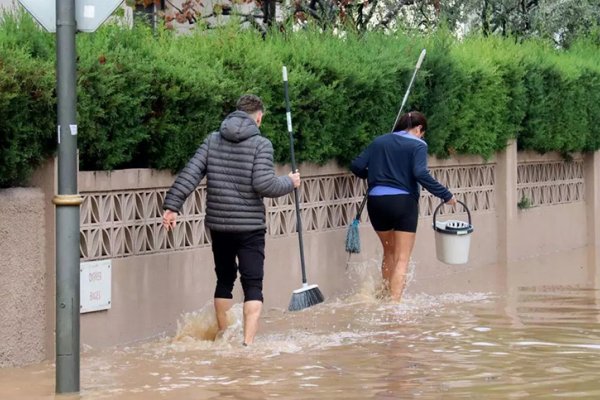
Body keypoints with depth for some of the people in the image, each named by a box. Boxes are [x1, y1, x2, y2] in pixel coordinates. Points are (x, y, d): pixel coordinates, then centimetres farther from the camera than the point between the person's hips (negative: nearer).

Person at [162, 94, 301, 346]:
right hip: (250, 226, -5)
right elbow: (264, 184, -17)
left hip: (218, 224, 5)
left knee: (224, 280, 20)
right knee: (253, 284, -2)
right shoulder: (261, 144, -8)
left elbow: (190, 174, -2)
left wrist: (172, 205, 0)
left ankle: (222, 335, 30)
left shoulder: (213, 140, 5)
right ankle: (248, 340, -15)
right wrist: (290, 183, 0)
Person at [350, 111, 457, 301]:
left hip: (376, 202, 5)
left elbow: (356, 166, 7)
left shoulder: (379, 142, 13)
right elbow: (421, 174, -18)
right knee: (402, 259, -1)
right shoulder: (417, 145, -2)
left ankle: (387, 296, 30)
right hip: (403, 202, -5)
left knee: (389, 252, 24)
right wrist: (446, 195, -14)